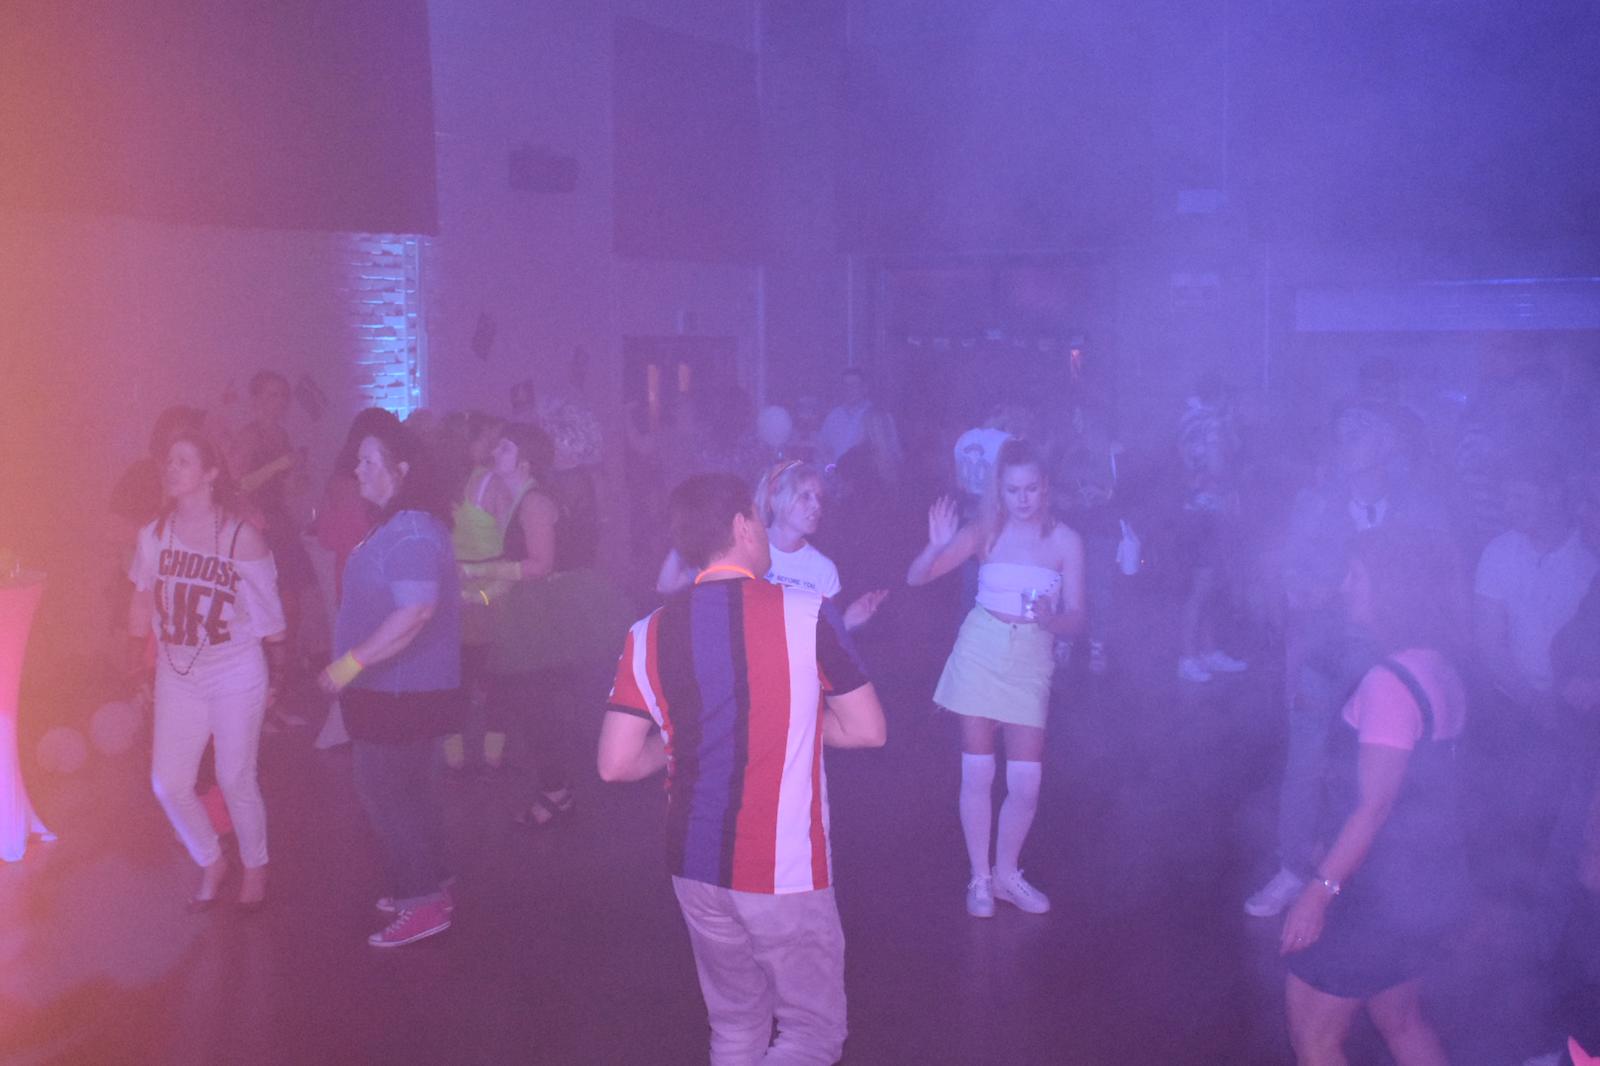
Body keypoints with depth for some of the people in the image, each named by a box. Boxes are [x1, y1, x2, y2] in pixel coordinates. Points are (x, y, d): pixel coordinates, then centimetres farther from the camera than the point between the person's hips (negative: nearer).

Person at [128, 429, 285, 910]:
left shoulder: (241, 537, -12)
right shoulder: (154, 535, 0)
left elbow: (268, 612, -8)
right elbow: (142, 603, 8)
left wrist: (278, 674, -7)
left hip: (236, 675, -4)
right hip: (177, 676, 4)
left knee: (235, 780, 3)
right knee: (168, 783, 3)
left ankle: (255, 868, 28)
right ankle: (211, 864, 28)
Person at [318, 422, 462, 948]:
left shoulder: (410, 531, -23)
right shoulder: (397, 524, 11)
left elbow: (415, 611, -34)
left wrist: (350, 663, -31)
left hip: (400, 692, -11)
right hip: (397, 688, 11)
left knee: (389, 793, -2)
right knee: (408, 788, 19)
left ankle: (423, 903, 8)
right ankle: (426, 885, 32)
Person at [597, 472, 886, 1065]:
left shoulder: (648, 635, -3)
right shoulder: (805, 614, -12)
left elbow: (617, 764, -3)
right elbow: (868, 730, -6)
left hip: (694, 866, 5)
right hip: (785, 872, -4)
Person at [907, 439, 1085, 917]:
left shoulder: (1065, 541, -3)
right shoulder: (984, 533, -3)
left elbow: (1075, 619, -2)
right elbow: (915, 578, -6)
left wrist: (1050, 618, -24)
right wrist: (937, 546, -25)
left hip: (1031, 662, 0)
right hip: (980, 653, 0)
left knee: (1026, 785, 1)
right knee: (977, 774, 5)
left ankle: (1005, 874, 25)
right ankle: (980, 878, 22)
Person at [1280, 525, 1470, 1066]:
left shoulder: (1390, 683, -24)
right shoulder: (1440, 674, 4)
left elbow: (1374, 806, -25)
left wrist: (1320, 890, -21)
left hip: (1382, 896, -9)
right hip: (1428, 887, 9)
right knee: (1402, 1021, 25)